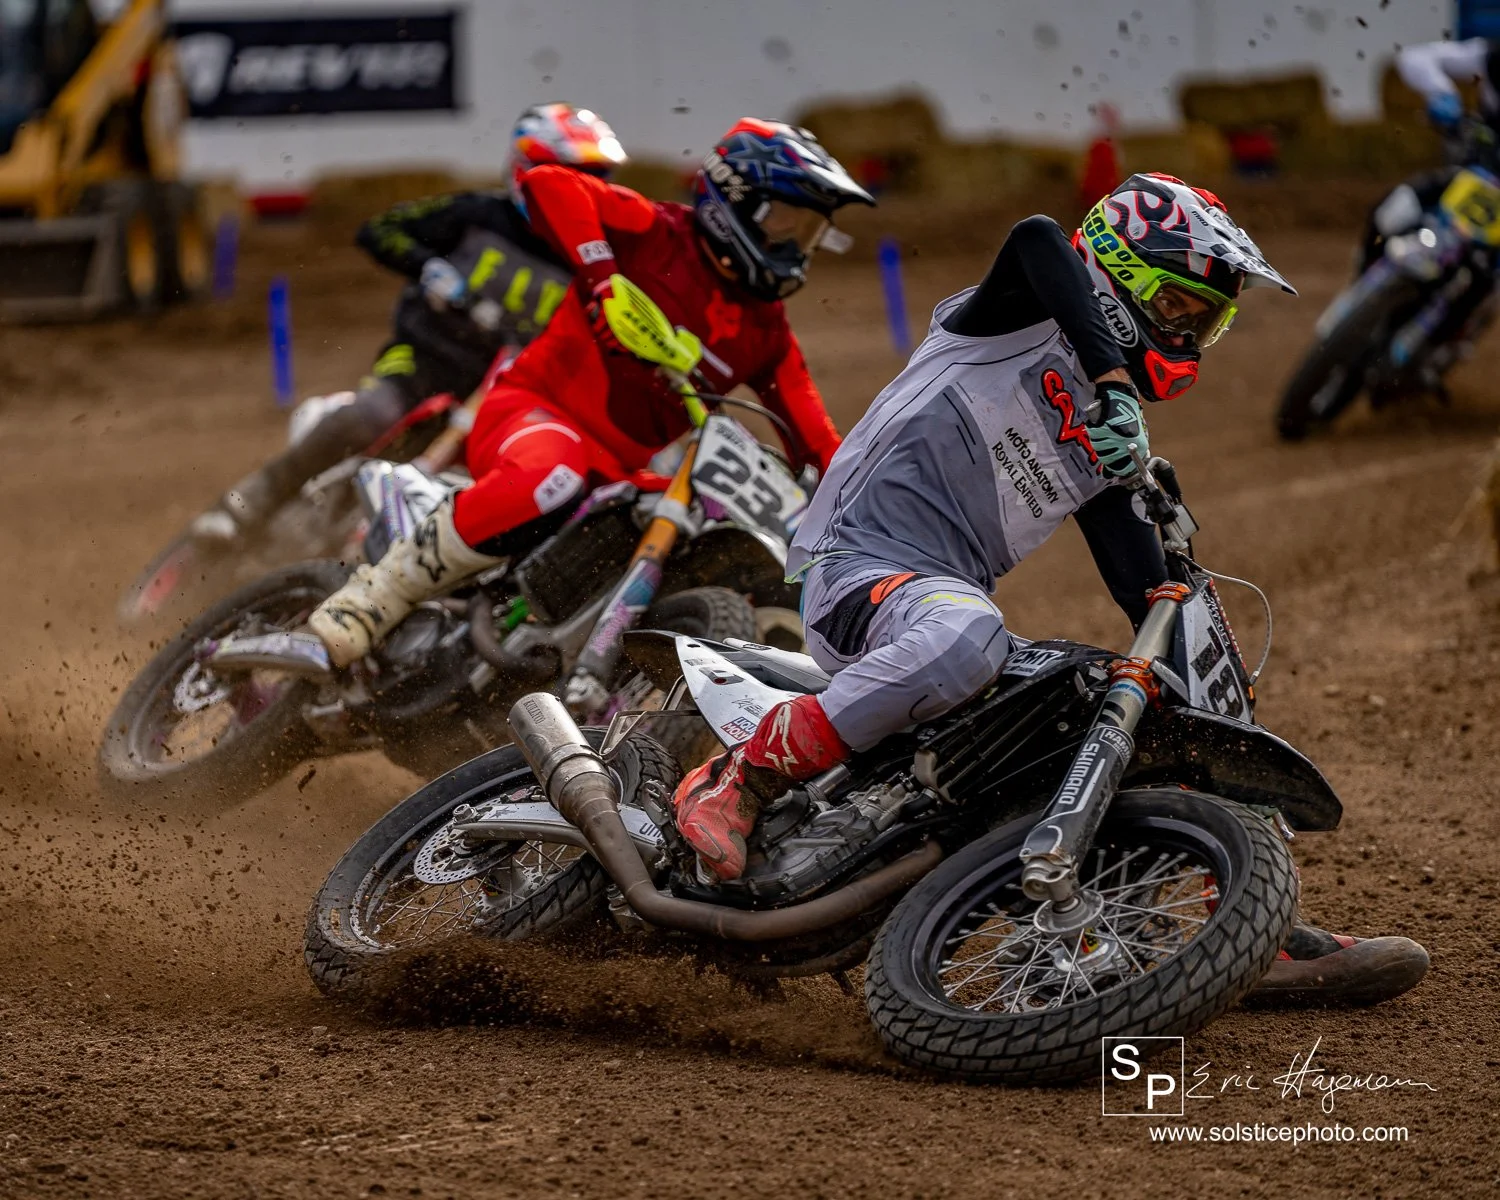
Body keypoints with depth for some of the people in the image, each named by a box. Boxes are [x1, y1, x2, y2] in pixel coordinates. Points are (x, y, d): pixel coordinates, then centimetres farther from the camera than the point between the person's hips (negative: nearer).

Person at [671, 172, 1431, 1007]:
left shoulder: (1118, 446, 21)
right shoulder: (1027, 315, 0)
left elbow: (1148, 588, 17)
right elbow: (1039, 238, -25)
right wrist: (1111, 378, -36)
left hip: (952, 590, 9)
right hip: (859, 565, -9)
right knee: (966, 635, -42)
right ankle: (738, 782, -33)